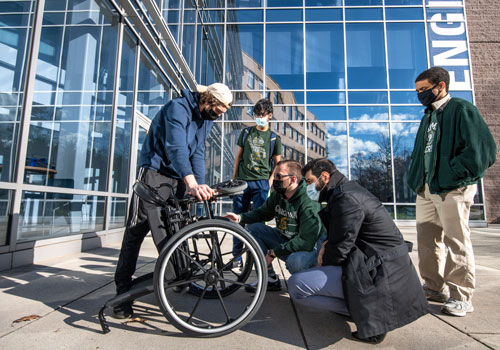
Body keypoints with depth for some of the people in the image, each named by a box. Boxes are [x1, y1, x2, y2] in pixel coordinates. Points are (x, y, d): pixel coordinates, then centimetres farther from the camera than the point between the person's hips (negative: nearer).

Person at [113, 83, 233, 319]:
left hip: (179, 178, 8)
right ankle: (123, 291, -1)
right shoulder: (178, 108, -18)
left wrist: (200, 187, -7)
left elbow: (198, 153, 4)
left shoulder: (206, 119, 7)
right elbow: (176, 146, -33)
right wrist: (192, 183, -45)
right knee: (137, 228, -9)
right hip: (155, 171, -7)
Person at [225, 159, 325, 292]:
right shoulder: (277, 195, -2)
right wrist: (240, 217, -9)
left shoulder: (308, 204, -27)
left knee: (295, 262, -40)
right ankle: (270, 279, -2)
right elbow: (261, 213, 12)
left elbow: (306, 241, -31)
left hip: (310, 248, -7)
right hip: (285, 241, 8)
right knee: (254, 228, -5)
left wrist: (273, 252, -25)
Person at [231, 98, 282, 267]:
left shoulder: (274, 138, 9)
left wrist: (270, 181, -2)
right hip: (242, 181, 2)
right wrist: (233, 179, 8)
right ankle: (237, 256, 16)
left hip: (261, 183, -1)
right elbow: (238, 156, 13)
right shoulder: (246, 132, 12)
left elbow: (278, 162, 11)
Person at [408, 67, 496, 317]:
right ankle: (434, 287, 24)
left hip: (451, 190, -8)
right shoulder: (428, 116, 20)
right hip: (425, 190, 8)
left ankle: (461, 297, 10)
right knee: (427, 239, 11)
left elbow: (482, 149, -13)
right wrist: (415, 179, 11)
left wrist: (452, 175, -15)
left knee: (456, 241, -1)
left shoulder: (462, 110, -4)